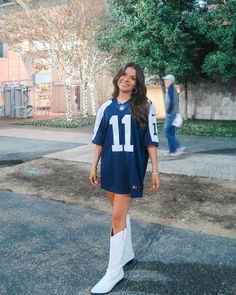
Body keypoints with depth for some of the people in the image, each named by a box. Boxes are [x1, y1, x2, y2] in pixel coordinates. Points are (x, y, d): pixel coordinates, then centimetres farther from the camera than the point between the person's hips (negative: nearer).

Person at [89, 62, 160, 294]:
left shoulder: (145, 107, -3)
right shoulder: (106, 107, 7)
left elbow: (151, 140, -4)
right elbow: (99, 140, 11)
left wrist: (155, 170, -5)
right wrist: (94, 166, 10)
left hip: (131, 167, -4)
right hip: (110, 166, 4)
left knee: (118, 216, -5)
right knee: (121, 212, 17)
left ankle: (114, 272, 9)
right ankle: (127, 253, 38)